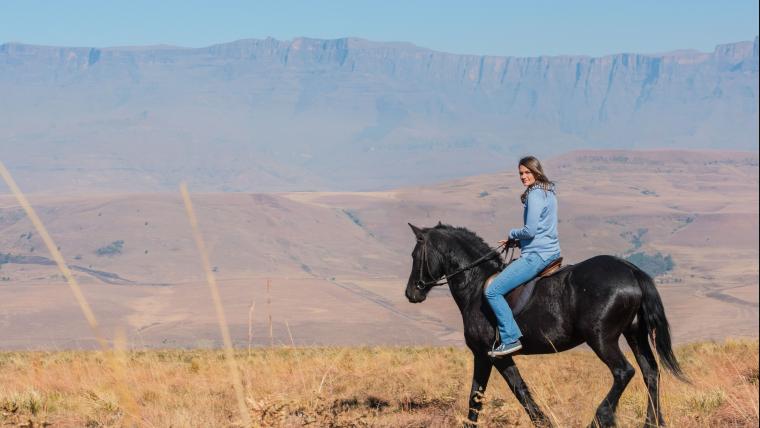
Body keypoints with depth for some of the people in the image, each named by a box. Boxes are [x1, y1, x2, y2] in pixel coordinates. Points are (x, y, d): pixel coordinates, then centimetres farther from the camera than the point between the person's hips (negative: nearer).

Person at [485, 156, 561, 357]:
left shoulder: (535, 195, -16)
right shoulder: (549, 192, 14)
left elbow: (530, 231, -22)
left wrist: (513, 234, -3)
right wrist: (515, 240, 14)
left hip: (537, 255, -11)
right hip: (551, 251, 11)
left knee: (492, 291, -13)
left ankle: (511, 339, -16)